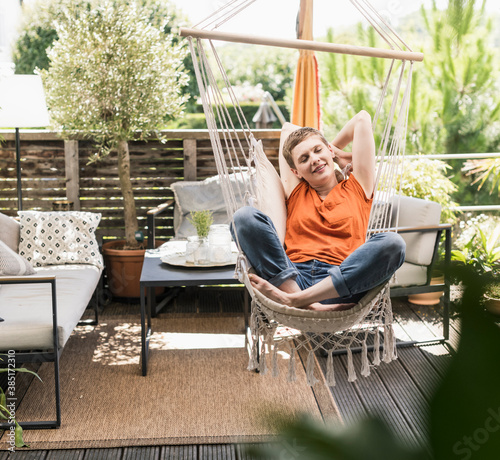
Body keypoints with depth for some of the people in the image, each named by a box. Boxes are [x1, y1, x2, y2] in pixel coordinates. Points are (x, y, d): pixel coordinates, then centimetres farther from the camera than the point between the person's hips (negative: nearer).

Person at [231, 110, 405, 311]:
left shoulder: (356, 188, 22)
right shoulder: (296, 193, 25)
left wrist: (336, 153, 35)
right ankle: (307, 305, -34)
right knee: (244, 217, -18)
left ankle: (292, 298, -35)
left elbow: (362, 118, 24)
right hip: (293, 277, 1)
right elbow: (288, 130, 37)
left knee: (392, 243, -29)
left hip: (340, 285, -1)